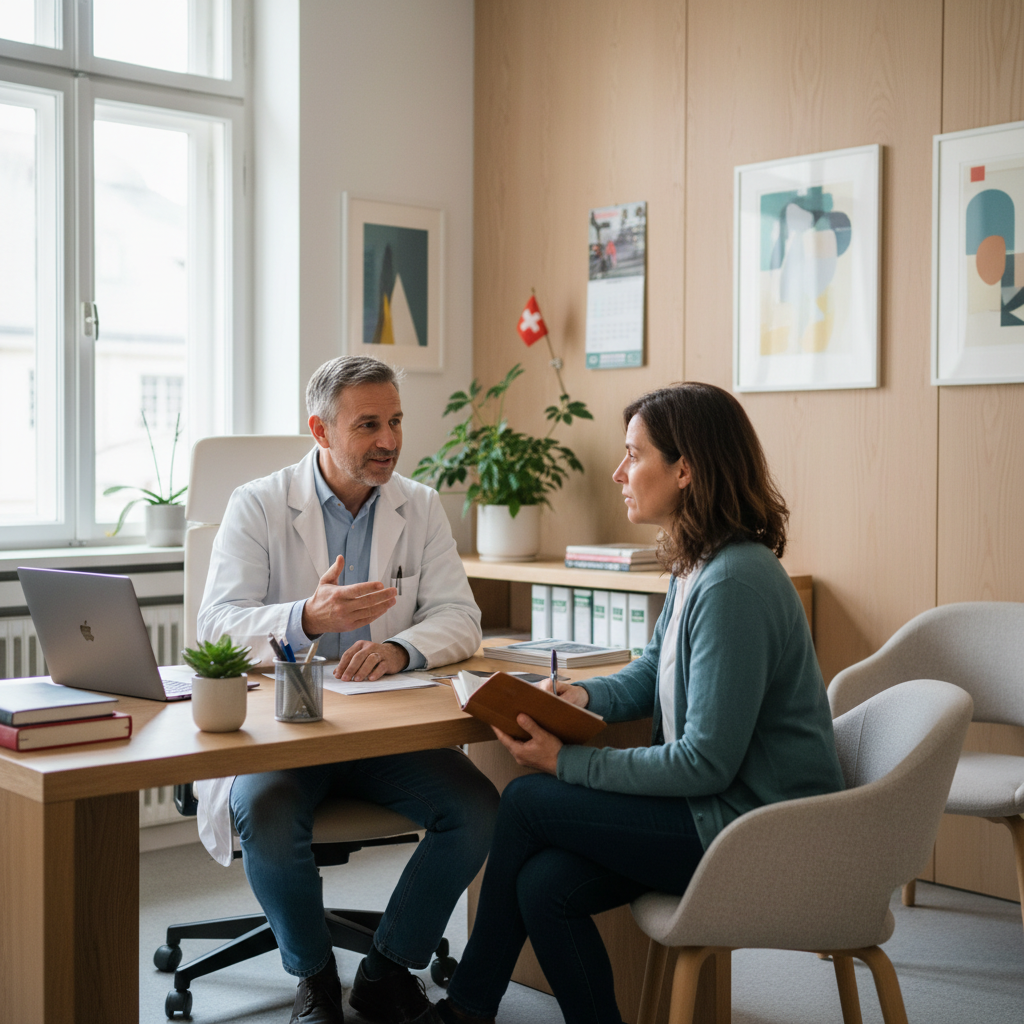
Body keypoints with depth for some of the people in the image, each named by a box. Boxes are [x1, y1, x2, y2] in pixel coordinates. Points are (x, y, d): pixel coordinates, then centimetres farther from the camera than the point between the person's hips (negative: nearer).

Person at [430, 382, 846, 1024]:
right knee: (545, 885, -5)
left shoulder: (733, 584, -24)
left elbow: (706, 763, -23)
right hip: (722, 809, 8)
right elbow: (649, 675, 20)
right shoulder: (697, 565, 7)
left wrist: (568, 762, -17)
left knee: (526, 801, -4)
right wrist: (582, 697, -1)